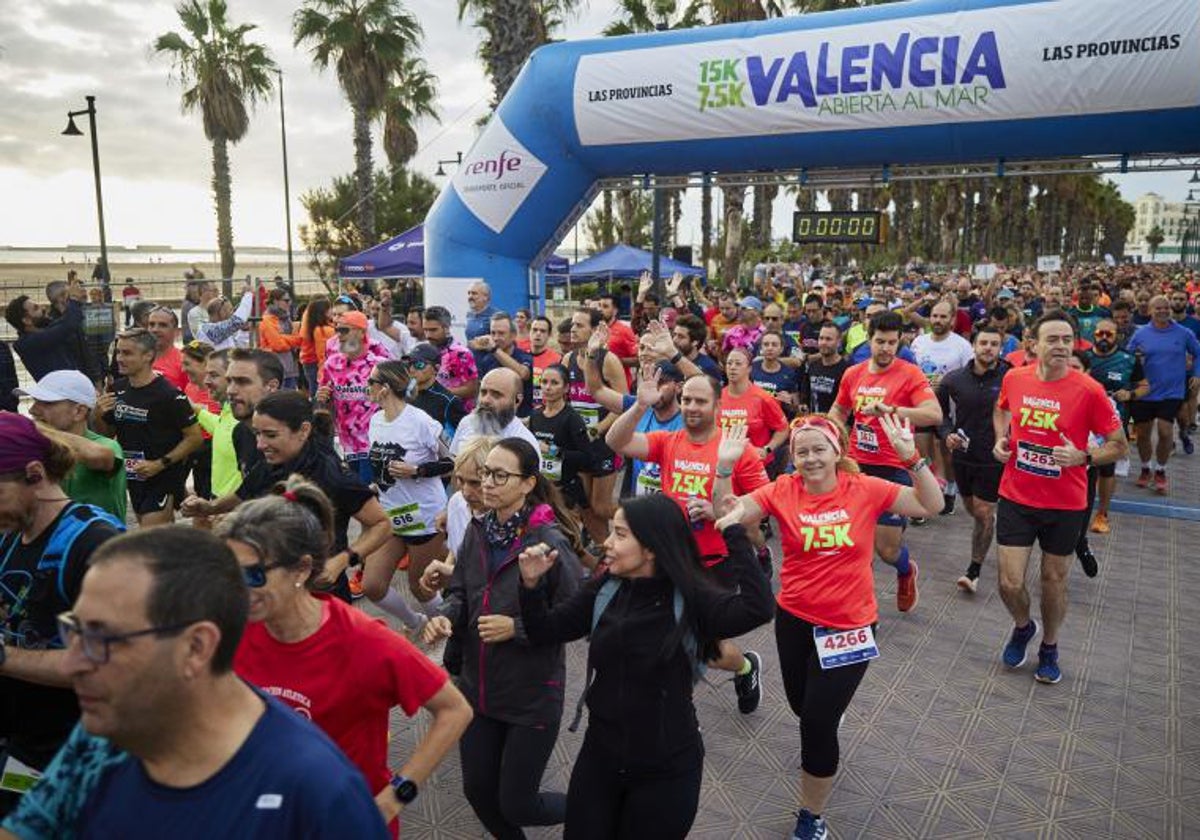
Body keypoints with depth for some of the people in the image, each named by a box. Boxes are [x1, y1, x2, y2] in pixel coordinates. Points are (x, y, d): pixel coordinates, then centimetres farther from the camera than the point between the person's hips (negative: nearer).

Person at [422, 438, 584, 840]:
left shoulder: (550, 541, -22)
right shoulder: (478, 532, -1)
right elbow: (460, 593, 9)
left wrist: (517, 628, -24)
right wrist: (446, 617, -12)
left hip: (532, 694, -6)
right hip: (477, 687, 6)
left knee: (516, 804, 8)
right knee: (478, 791, 18)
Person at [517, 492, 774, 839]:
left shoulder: (690, 600, -18)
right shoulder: (605, 590, -5)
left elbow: (758, 608, -35)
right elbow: (544, 631, 2)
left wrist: (735, 536, -33)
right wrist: (532, 584, -14)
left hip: (666, 770, -4)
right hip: (599, 757, 4)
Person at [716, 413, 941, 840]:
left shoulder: (864, 489, -10)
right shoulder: (783, 490, -9)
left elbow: (931, 505, -10)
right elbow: (727, 512, -15)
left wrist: (912, 458, -24)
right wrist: (724, 467, -31)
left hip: (849, 626, -2)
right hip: (794, 620, 3)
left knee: (818, 722, -1)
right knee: (803, 707, 22)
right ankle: (823, 746, 62)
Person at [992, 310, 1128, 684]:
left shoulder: (1089, 390, -15)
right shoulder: (1014, 378, -6)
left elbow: (1119, 445, -6)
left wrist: (1082, 457, -24)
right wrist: (1001, 440, 0)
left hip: (1065, 503, -1)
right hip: (1016, 497, 2)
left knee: (1054, 580, 14)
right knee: (1010, 583, 0)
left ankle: (1049, 647, 40)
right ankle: (1023, 626, 35)